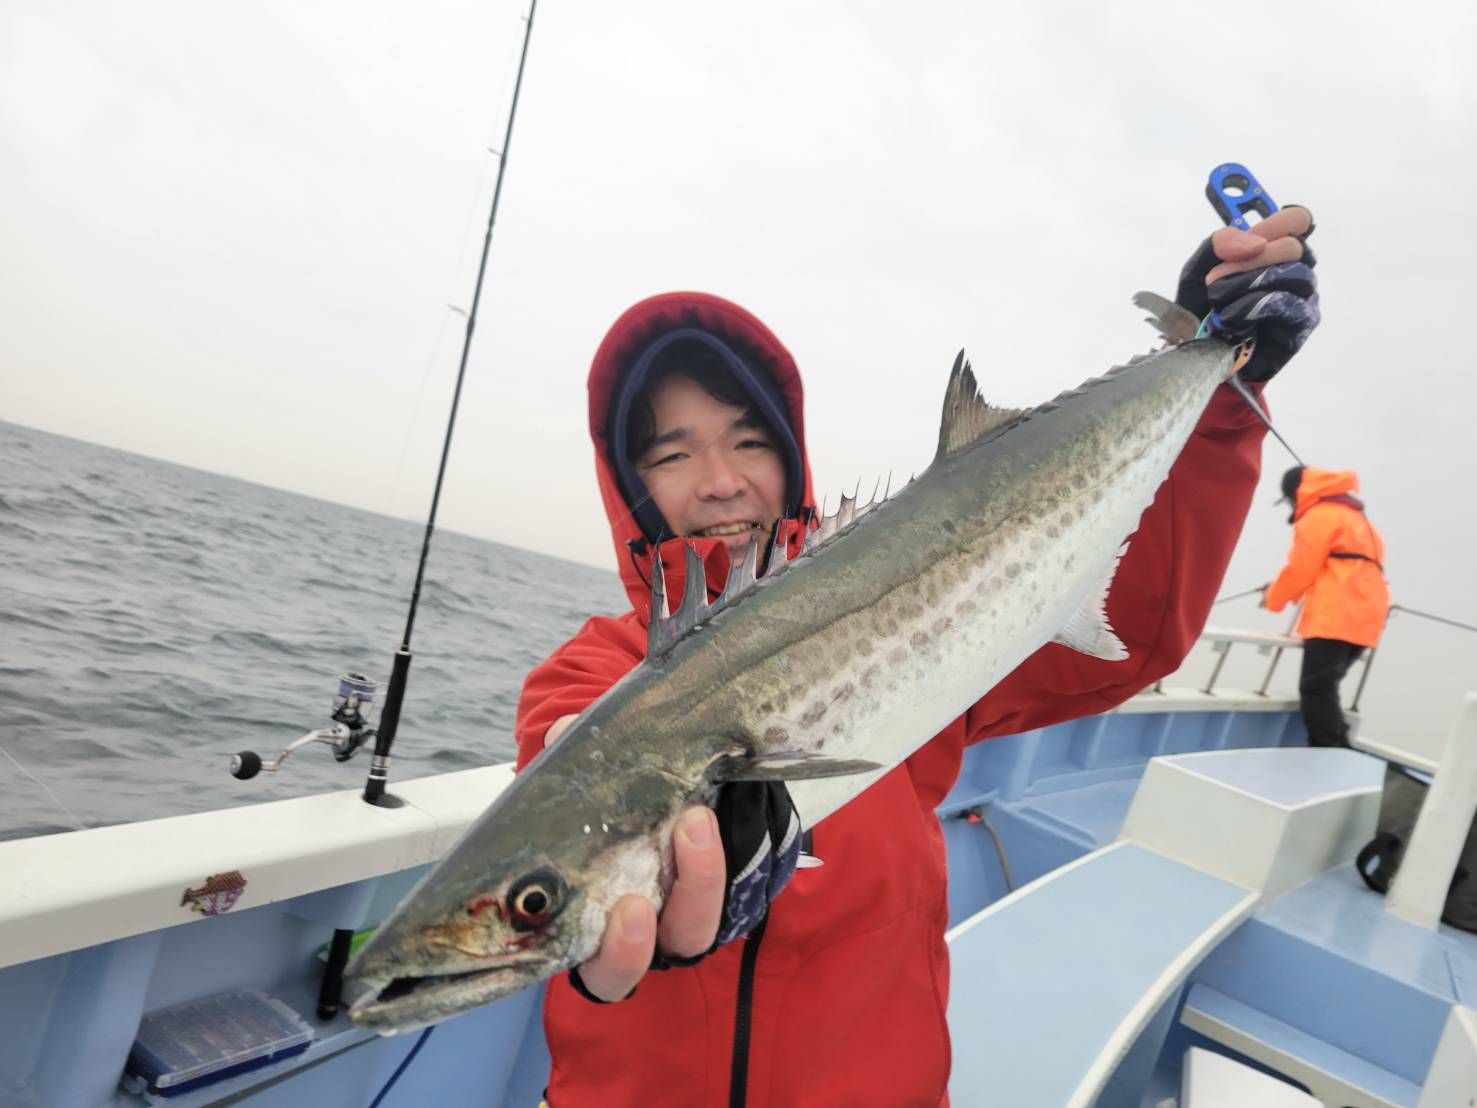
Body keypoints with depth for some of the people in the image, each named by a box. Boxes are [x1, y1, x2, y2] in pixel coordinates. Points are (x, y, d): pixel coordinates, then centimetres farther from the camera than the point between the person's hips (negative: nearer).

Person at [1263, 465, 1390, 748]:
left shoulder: (1318, 516, -3)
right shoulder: (1354, 516, 28)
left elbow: (1301, 568, -7)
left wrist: (1273, 598, 10)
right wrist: (1283, 591, 27)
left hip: (1334, 619, -10)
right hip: (1362, 618, 10)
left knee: (1316, 691, -11)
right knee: (1324, 690, 13)